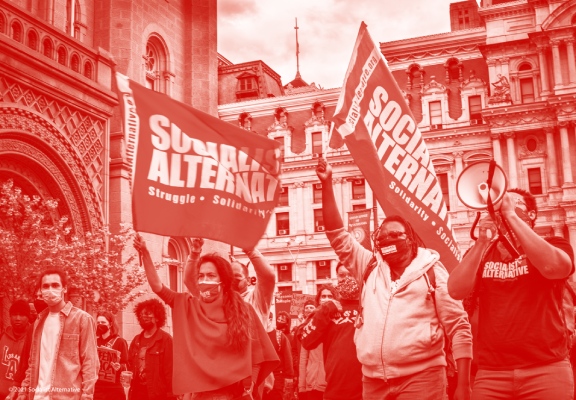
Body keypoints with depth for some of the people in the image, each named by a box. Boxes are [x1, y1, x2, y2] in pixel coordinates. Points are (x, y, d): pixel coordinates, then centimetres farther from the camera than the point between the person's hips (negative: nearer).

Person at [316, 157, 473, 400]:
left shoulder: (432, 272, 5)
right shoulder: (370, 268, 15)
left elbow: (459, 327, 1)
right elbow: (338, 237, 11)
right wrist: (327, 184, 4)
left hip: (420, 378, -4)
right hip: (373, 380, 4)